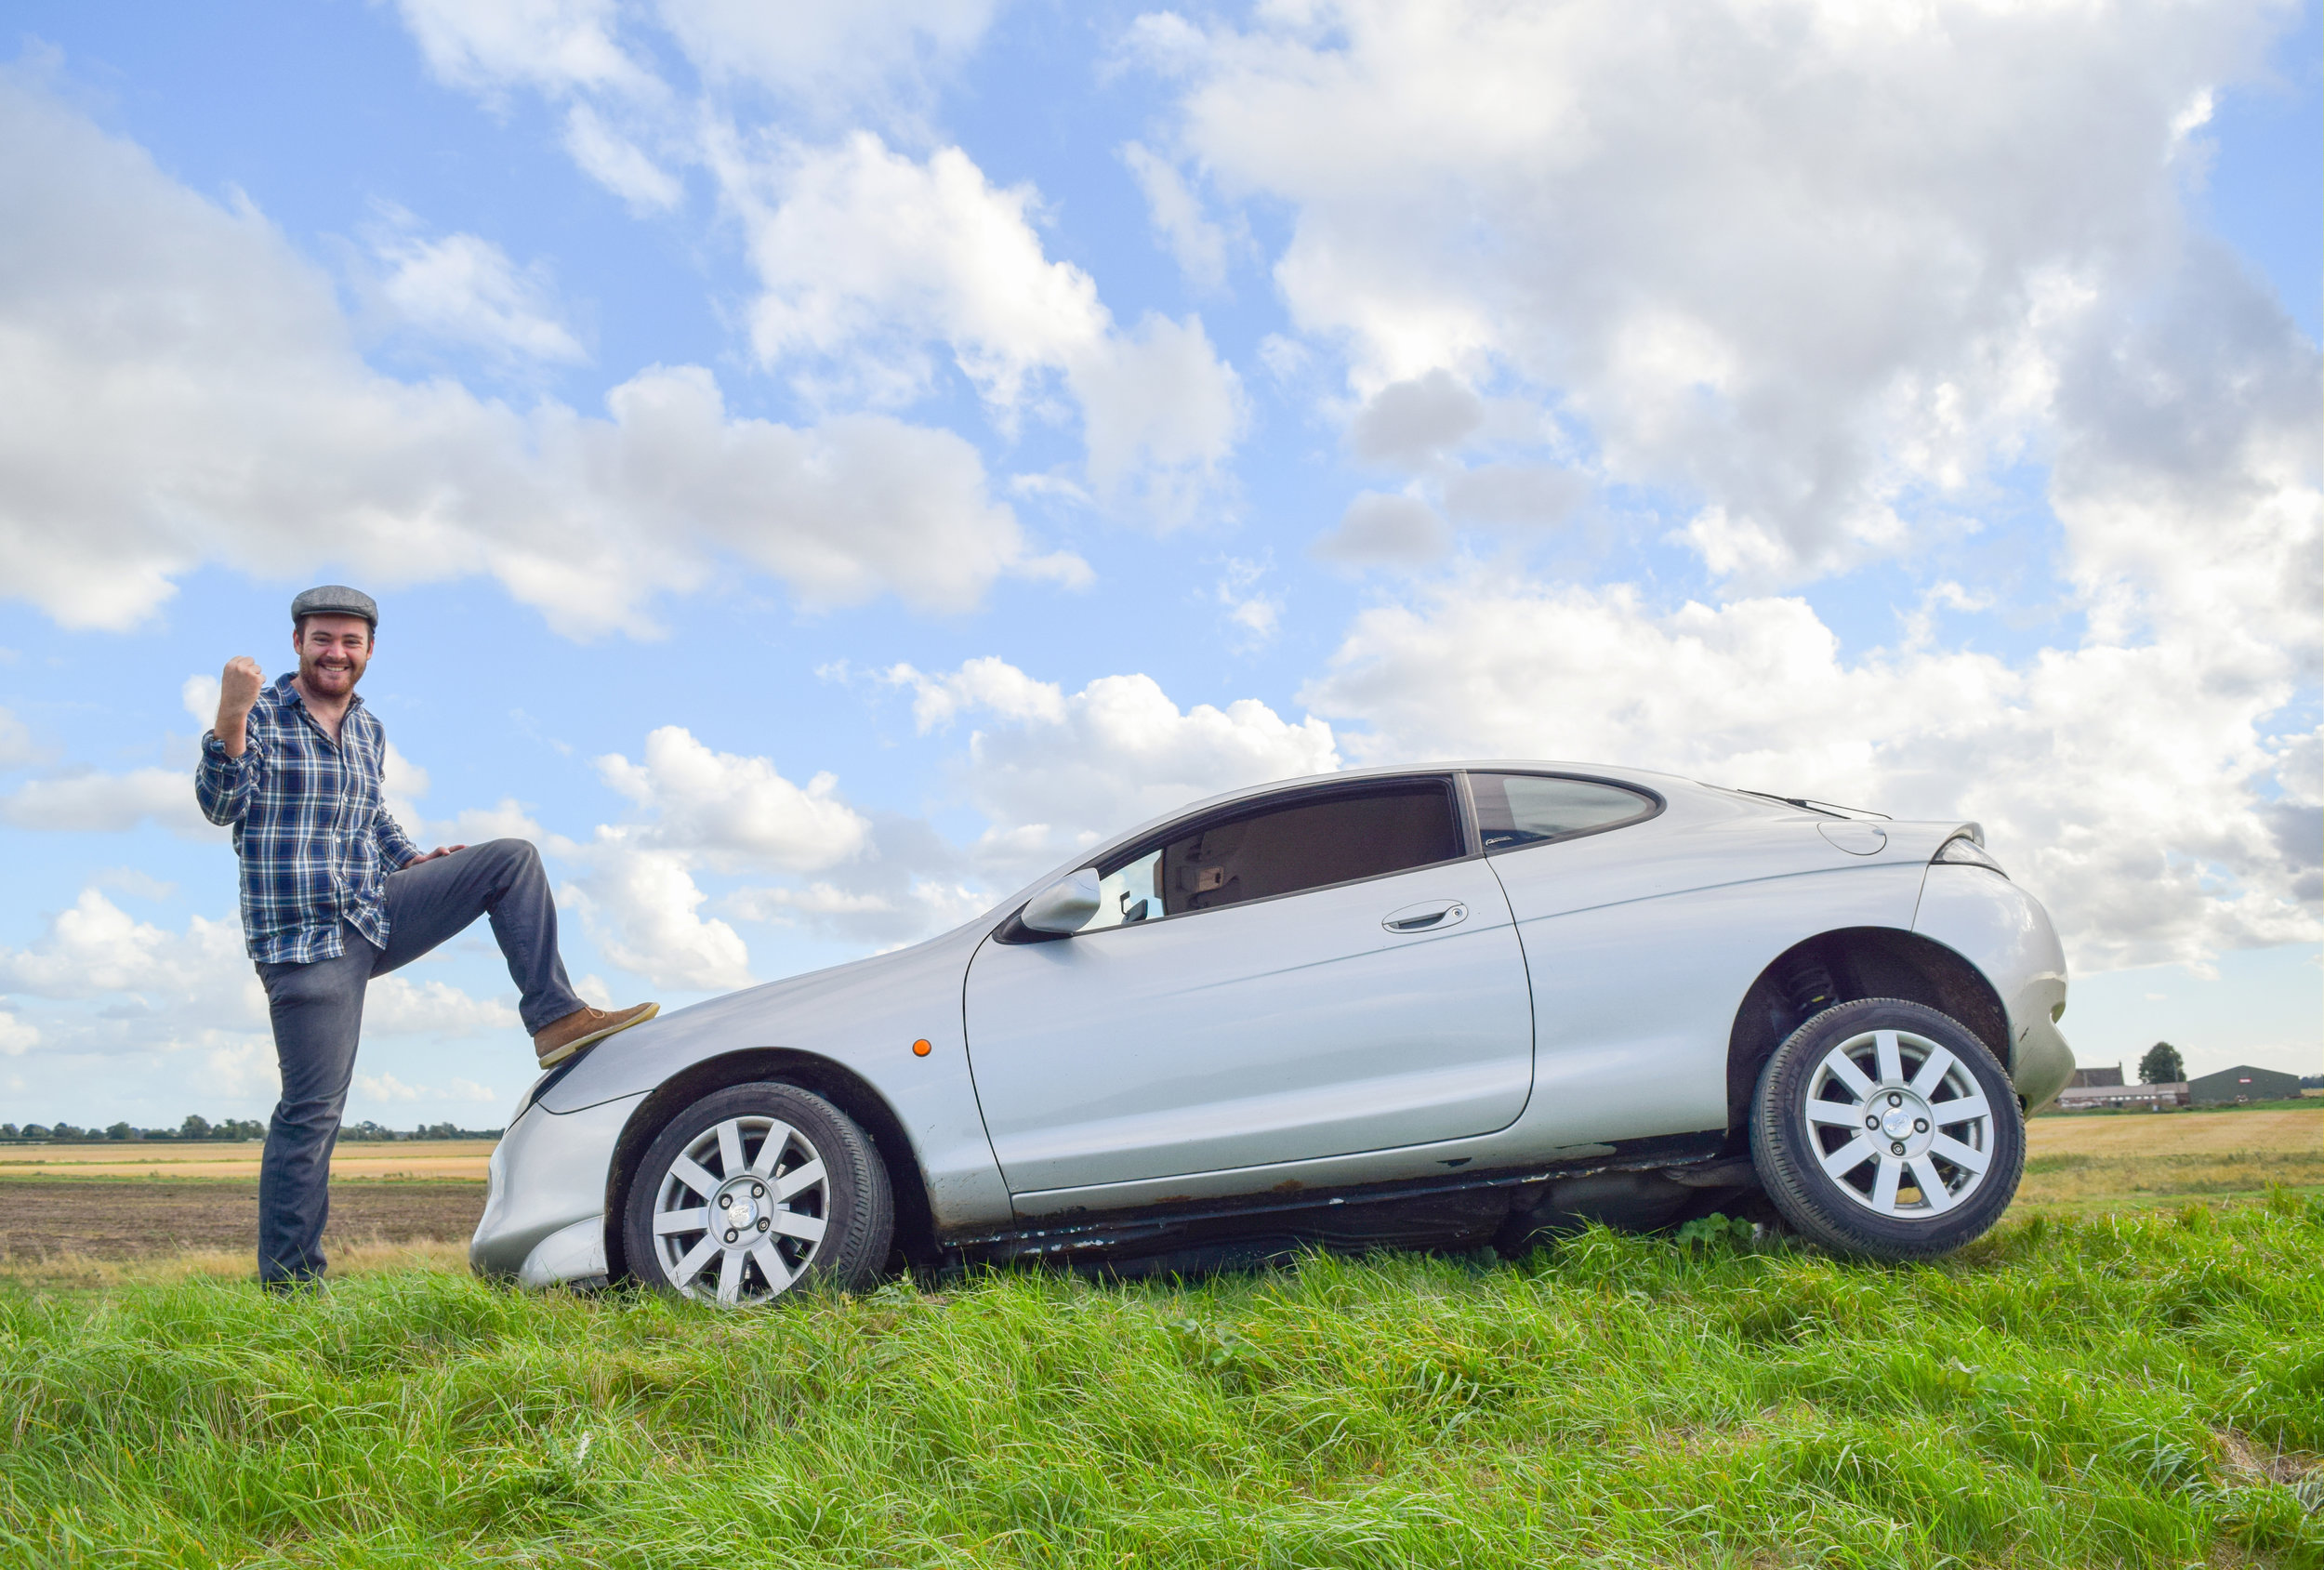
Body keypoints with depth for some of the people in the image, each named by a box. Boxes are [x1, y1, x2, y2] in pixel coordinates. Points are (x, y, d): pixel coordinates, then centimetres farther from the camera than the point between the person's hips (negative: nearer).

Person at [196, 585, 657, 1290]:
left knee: (512, 858, -1)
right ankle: (286, 1282, 2)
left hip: (373, 920, 6)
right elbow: (220, 806, -18)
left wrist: (413, 861, 12)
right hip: (302, 942, -6)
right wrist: (231, 720, -32)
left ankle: (555, 1017, -7)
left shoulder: (368, 731, 15)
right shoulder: (263, 715, -4)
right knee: (312, 1111, -8)